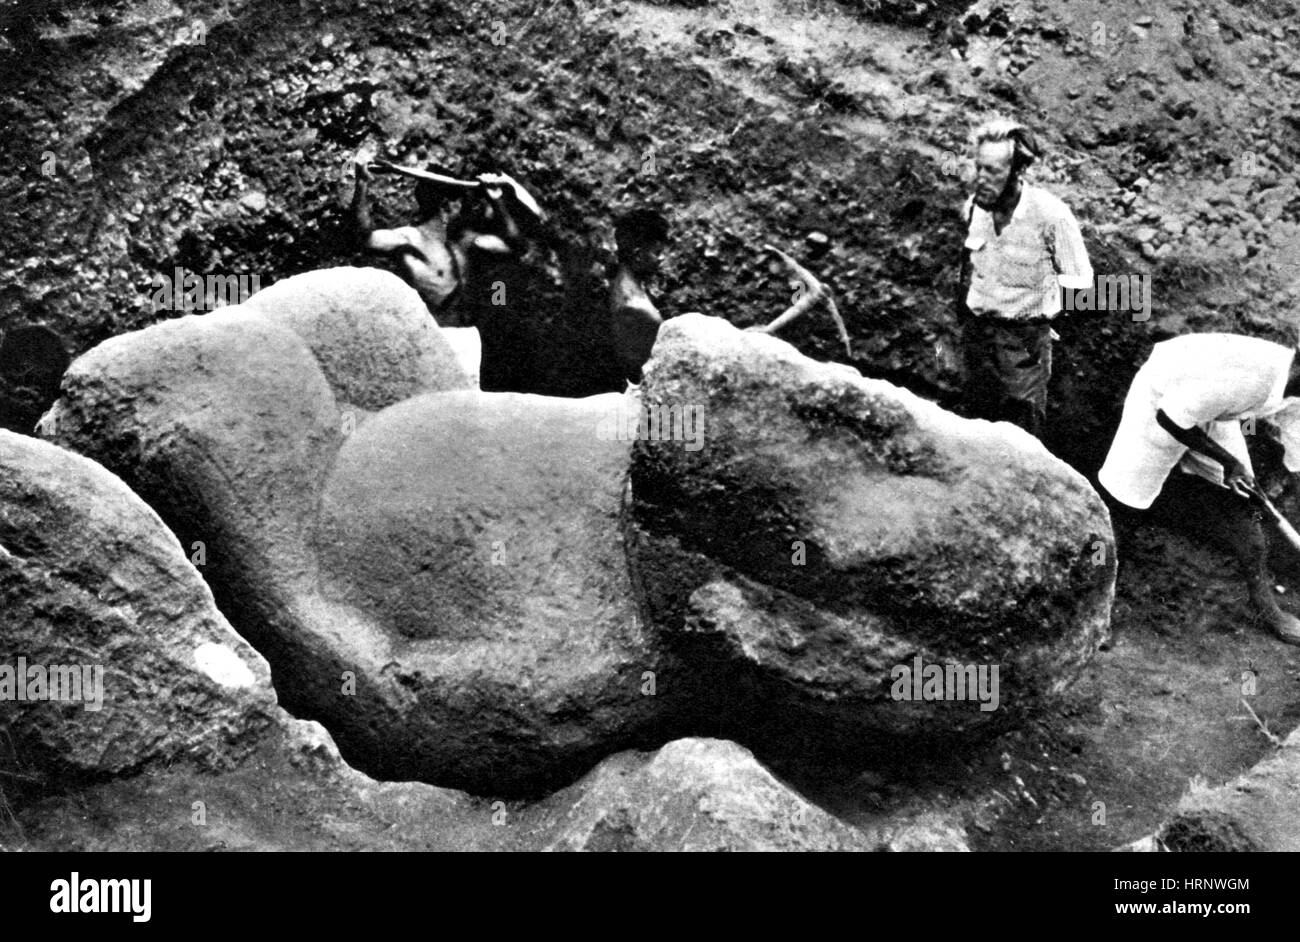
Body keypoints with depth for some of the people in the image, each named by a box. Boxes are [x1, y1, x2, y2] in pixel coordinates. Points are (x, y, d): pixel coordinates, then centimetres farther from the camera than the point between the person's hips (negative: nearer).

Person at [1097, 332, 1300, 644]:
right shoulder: (1244, 379, -42)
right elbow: (1170, 420, -29)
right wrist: (1227, 462, -22)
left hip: (1214, 412, 7)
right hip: (1162, 401, -7)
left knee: (1244, 501, 4)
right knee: (1121, 495, -2)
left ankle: (1267, 607, 11)